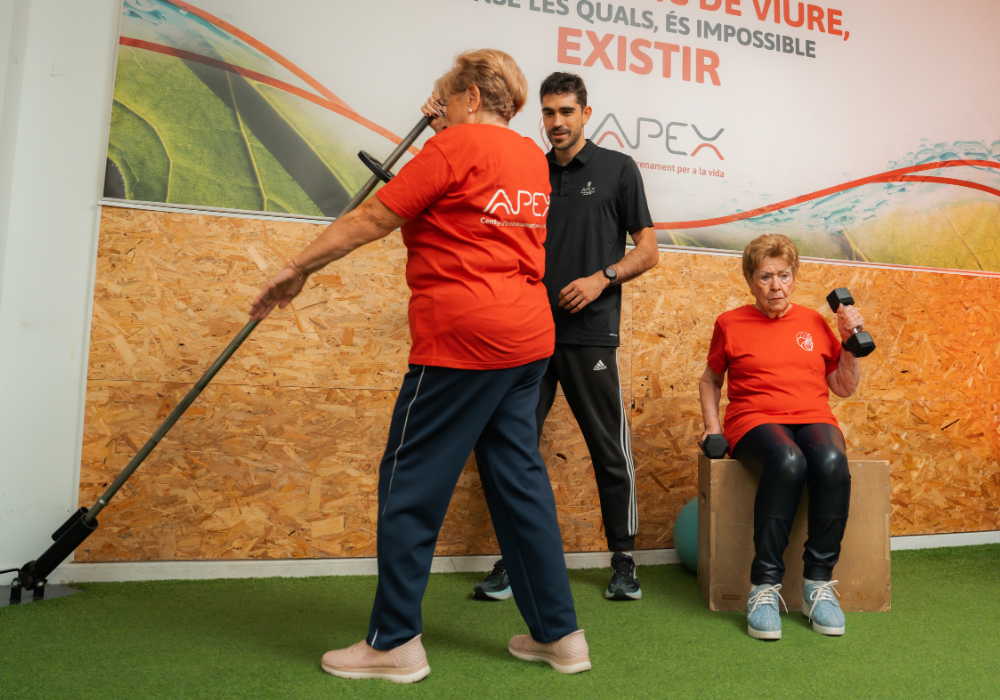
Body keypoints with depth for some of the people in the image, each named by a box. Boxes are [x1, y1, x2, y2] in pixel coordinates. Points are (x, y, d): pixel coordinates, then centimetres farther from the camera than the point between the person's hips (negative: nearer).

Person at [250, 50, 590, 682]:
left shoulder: (457, 145, -5)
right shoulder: (532, 158, 17)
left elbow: (371, 219, -6)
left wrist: (299, 267, 3)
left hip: (463, 338, -8)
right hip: (528, 338, 9)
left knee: (412, 485, 2)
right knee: (519, 477, 13)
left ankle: (395, 642, 13)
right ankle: (559, 633, 21)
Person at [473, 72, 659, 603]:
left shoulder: (617, 168, 5)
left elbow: (648, 250, 5)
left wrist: (602, 278, -13)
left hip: (589, 331, -3)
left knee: (610, 449, 4)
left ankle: (623, 560, 20)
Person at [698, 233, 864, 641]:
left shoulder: (814, 323, 16)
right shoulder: (730, 324, 10)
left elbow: (844, 388, 21)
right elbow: (710, 380, 21)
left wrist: (851, 342, 8)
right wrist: (712, 426, 7)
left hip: (813, 419, 3)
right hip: (755, 421, -2)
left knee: (832, 462, -34)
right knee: (787, 461, -38)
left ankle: (818, 583, -20)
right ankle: (765, 585, -28)